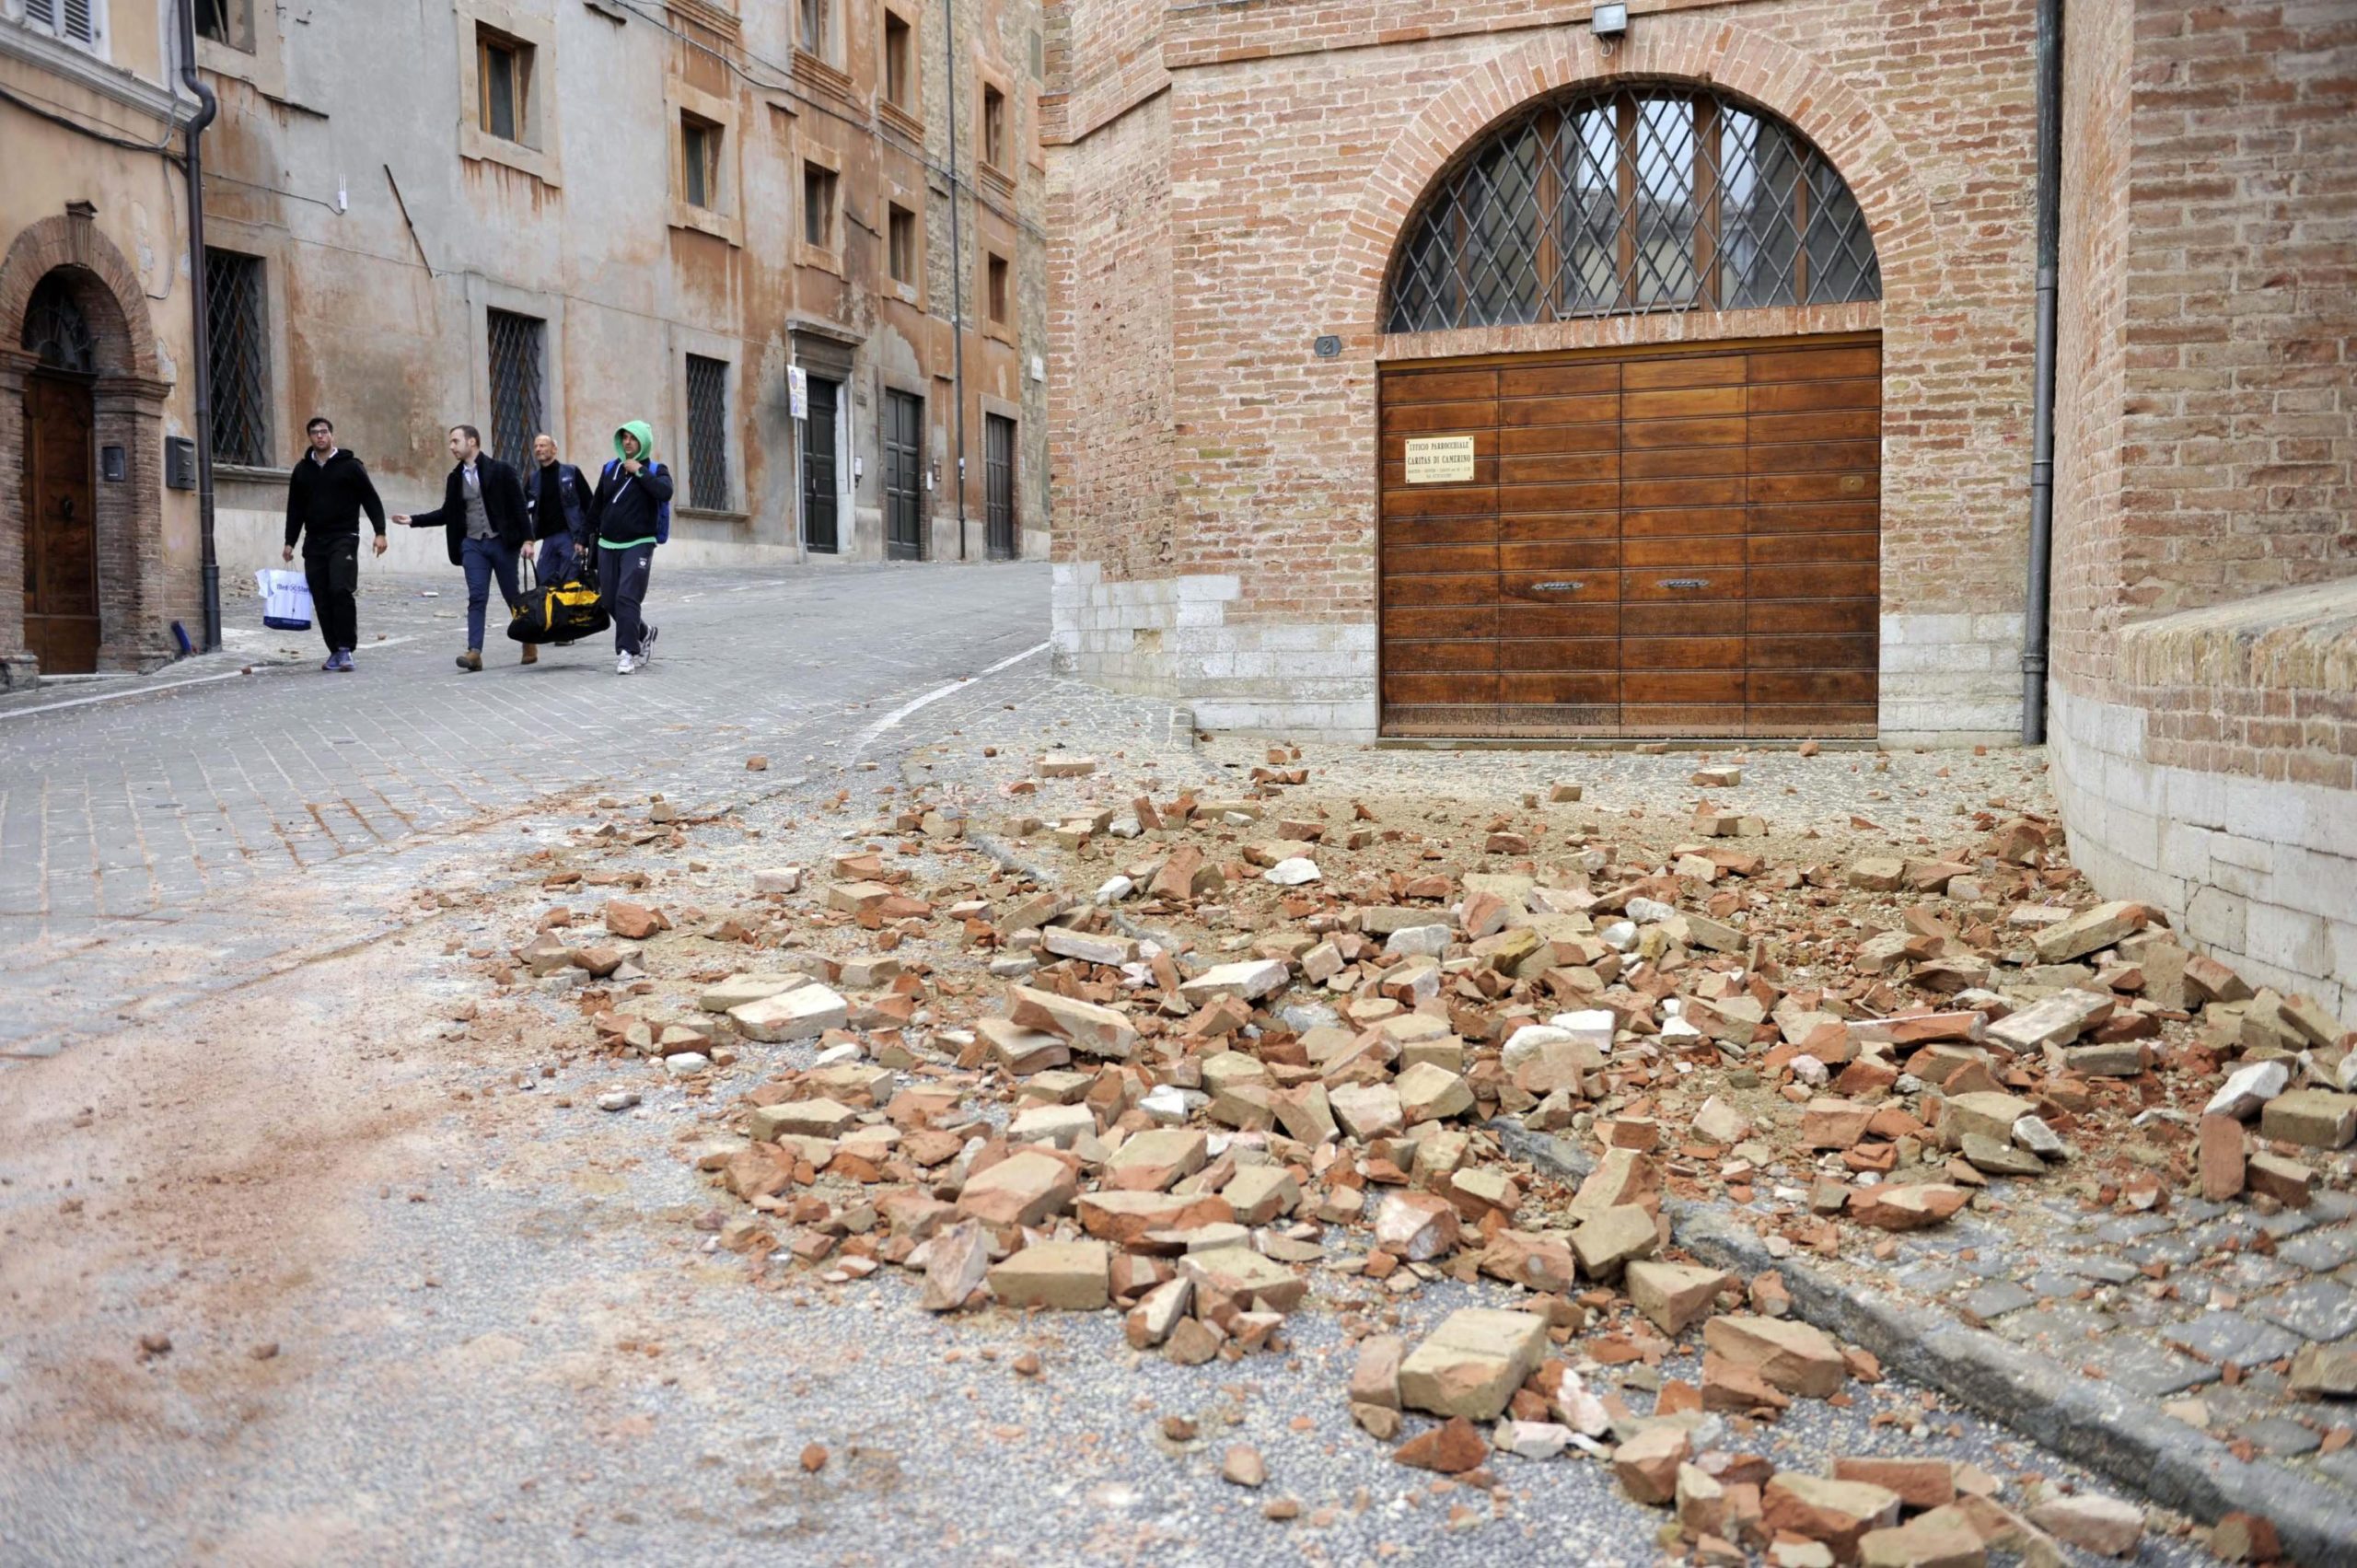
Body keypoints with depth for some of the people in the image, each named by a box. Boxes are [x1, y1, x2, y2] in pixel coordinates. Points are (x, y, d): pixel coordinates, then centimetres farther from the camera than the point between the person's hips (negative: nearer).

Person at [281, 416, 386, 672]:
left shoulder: (350, 466, 1)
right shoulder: (302, 470, 13)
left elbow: (371, 500, 1)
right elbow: (295, 509, 17)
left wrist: (380, 532, -8)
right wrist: (289, 542, 13)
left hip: (343, 539, -4)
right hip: (314, 543, 5)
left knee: (340, 590, -18)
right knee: (321, 599, 2)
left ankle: (345, 649, -11)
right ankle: (335, 650, 9)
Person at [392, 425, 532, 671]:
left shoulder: (500, 471, -5)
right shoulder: (455, 478, 10)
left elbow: (518, 506, -7)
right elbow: (447, 513, 16)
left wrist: (526, 538, -13)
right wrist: (414, 520, 8)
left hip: (501, 542, -4)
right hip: (472, 544, 4)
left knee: (513, 596, 6)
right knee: (476, 598, -6)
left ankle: (529, 644, 22)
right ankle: (474, 651, -12)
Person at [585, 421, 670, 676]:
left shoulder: (655, 470, 0)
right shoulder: (610, 468, 11)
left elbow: (664, 492, -22)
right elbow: (596, 504, 17)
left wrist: (639, 471, -16)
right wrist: (588, 536, 15)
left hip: (638, 545, -5)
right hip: (607, 545, 5)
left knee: (627, 598, -15)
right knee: (610, 601, 6)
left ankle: (627, 651, -11)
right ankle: (643, 633, 28)